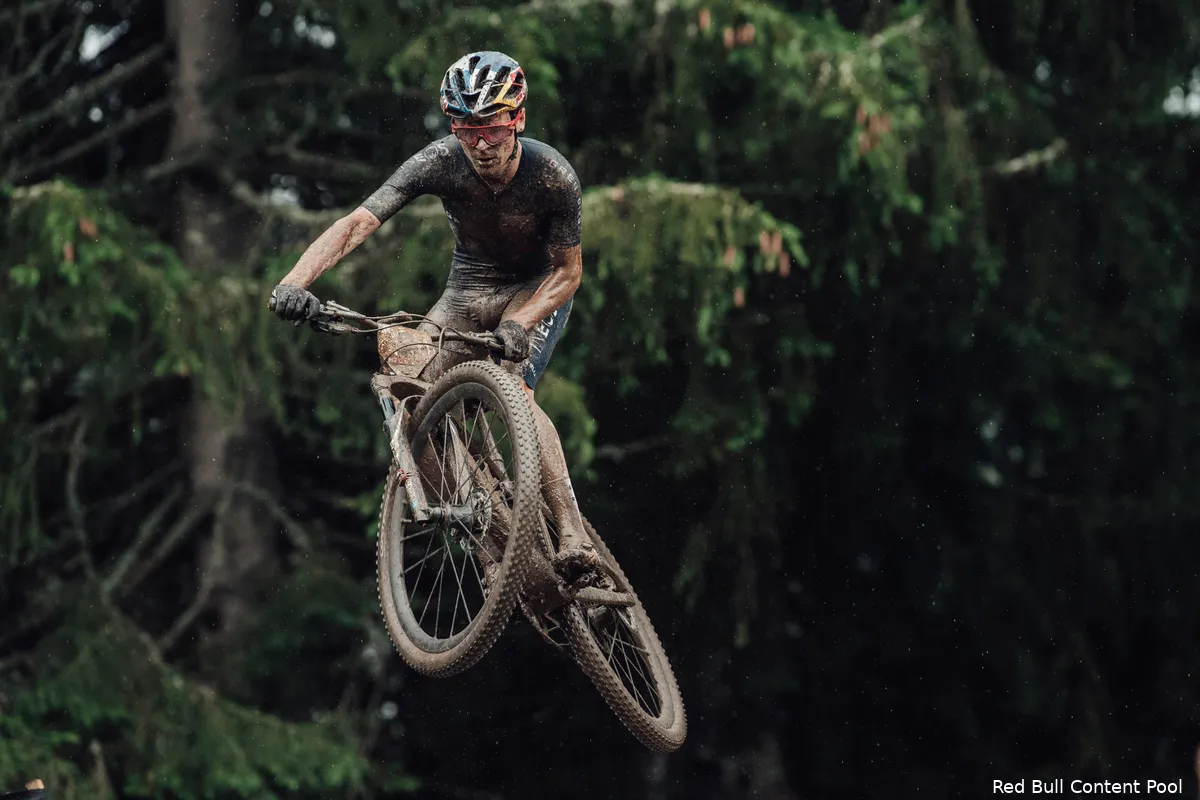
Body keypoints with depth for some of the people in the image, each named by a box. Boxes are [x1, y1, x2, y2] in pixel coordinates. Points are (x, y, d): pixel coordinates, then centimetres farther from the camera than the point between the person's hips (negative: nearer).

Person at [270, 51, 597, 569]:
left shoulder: (552, 175, -28)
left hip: (538, 289, -3)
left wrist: (518, 323, -35)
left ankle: (575, 538, -33)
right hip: (469, 288, 3)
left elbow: (568, 270, -17)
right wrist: (294, 282, -48)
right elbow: (359, 222, -33)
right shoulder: (441, 162, -26)